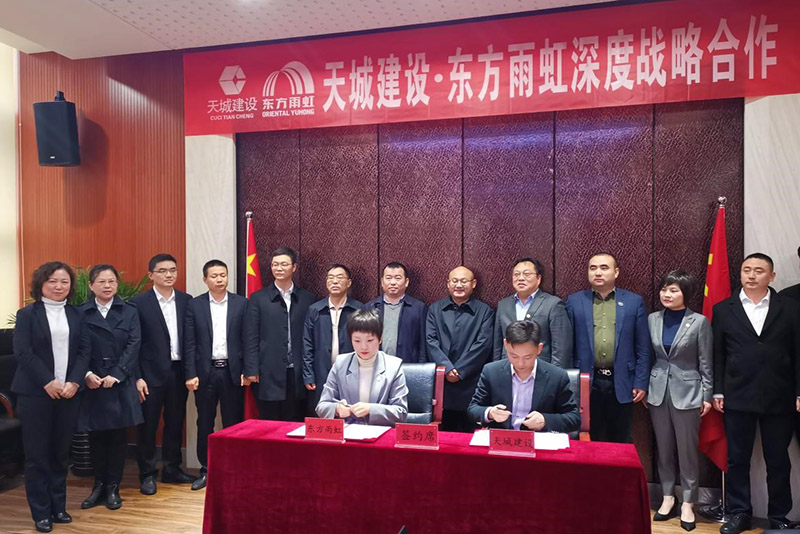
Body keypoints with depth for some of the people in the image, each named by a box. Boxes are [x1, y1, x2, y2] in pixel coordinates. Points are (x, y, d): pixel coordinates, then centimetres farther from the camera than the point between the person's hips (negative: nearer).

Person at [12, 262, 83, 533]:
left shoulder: (76, 315, 8)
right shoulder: (27, 314, 0)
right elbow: (23, 352, -8)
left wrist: (74, 382, -10)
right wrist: (48, 382, -15)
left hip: (69, 392, 3)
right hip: (36, 393, -2)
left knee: (61, 452, 9)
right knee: (37, 454, 3)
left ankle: (59, 507, 21)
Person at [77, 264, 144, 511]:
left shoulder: (129, 312, 4)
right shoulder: (81, 313, 4)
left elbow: (133, 346, -4)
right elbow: (80, 349, -2)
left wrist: (116, 375, -13)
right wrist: (86, 374, -17)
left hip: (120, 382, 0)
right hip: (92, 383, 0)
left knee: (118, 435, 5)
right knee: (96, 435, 7)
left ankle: (113, 487, 17)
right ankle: (99, 484, 23)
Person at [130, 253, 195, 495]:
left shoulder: (186, 301, 5)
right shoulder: (139, 303, -5)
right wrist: (137, 377, -10)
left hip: (179, 372, 4)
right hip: (151, 374, -3)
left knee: (175, 423, 14)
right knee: (148, 425, 6)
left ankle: (172, 469, 28)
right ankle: (147, 474, 21)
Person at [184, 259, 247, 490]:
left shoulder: (241, 303, 1)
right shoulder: (194, 305, 3)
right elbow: (190, 343, 1)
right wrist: (190, 374, -5)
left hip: (232, 372, -1)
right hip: (205, 372, 1)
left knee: (233, 423, 6)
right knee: (205, 423, 10)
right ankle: (205, 470, 23)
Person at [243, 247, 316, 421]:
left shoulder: (307, 298, 7)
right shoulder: (258, 299, 4)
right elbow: (251, 338, 1)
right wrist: (251, 371, -5)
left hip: (298, 374, 1)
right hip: (269, 374, -1)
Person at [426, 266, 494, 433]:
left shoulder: (485, 311, 6)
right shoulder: (435, 309, 12)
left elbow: (483, 345, -3)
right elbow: (431, 341, 3)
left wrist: (459, 370, -10)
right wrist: (447, 368, -10)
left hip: (470, 385, -1)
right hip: (440, 383, 2)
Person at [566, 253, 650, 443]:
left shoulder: (634, 302, 4)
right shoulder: (574, 301, 4)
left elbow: (643, 348, 4)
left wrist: (641, 383, 0)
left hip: (622, 385, 0)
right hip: (586, 384, 0)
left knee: (622, 445, 10)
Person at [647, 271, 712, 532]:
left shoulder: (699, 322, -7)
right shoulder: (653, 319, 2)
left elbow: (706, 363, -3)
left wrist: (707, 396, -3)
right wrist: (643, 386, 7)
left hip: (687, 392, -3)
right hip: (658, 390, 3)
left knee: (687, 449, 4)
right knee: (663, 448, 11)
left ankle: (688, 503, 17)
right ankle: (668, 497, 24)